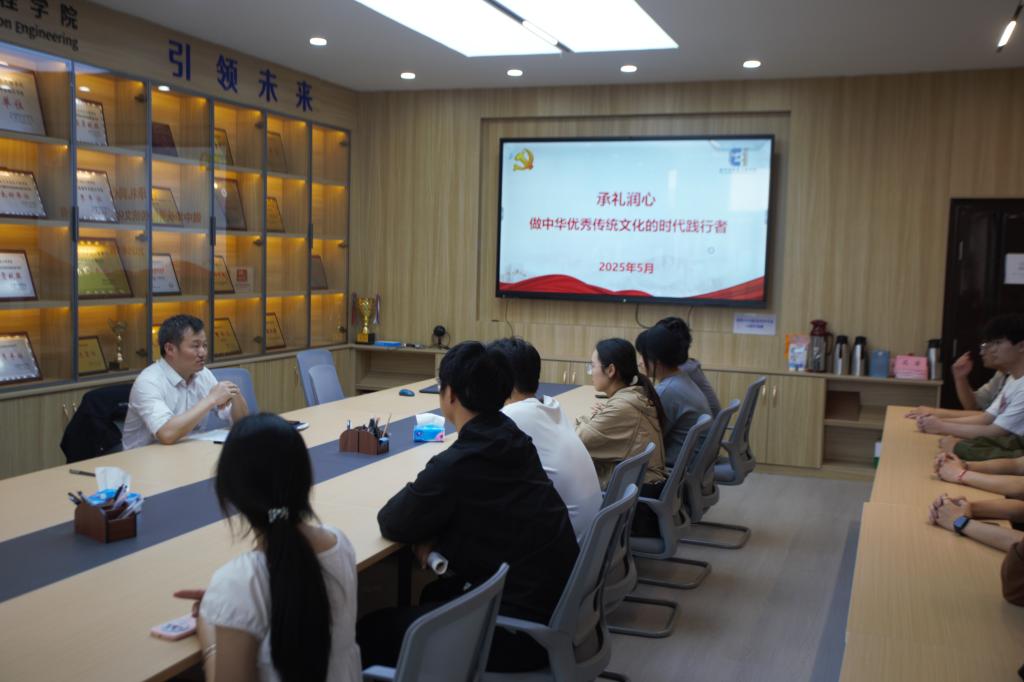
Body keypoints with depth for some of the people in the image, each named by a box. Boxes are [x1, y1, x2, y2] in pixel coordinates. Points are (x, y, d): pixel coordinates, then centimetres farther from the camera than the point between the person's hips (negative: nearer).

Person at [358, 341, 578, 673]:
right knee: (436, 593, 31)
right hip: (554, 599, 9)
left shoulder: (456, 464, -22)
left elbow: (391, 523, -7)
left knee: (372, 631, 3)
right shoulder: (513, 439, 3)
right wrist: (435, 537, 0)